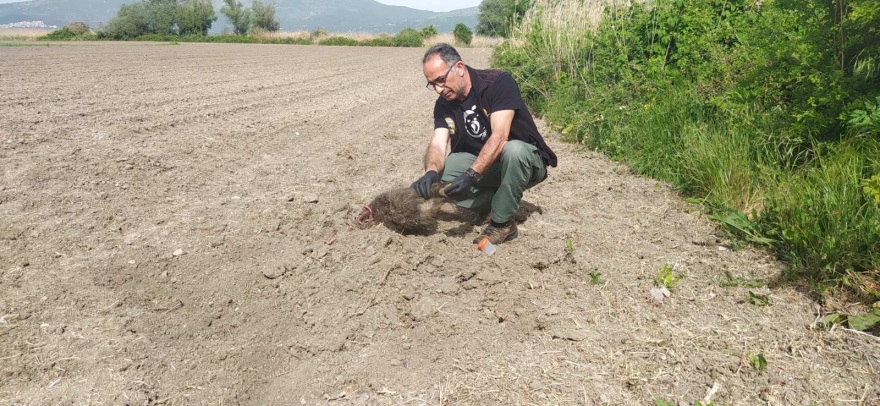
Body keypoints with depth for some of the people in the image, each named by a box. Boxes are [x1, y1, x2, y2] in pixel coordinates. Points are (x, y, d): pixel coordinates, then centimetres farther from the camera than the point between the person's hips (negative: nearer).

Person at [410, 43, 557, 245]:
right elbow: (438, 144, -16)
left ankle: (503, 223, -21)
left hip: (527, 161, -5)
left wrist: (471, 175, -42)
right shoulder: (443, 104, -4)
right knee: (438, 172, -17)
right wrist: (431, 171, -39)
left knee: (513, 150, -40)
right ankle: (493, 202, -1)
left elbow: (499, 136, -32)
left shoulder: (498, 82, -22)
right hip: (480, 164, 5)